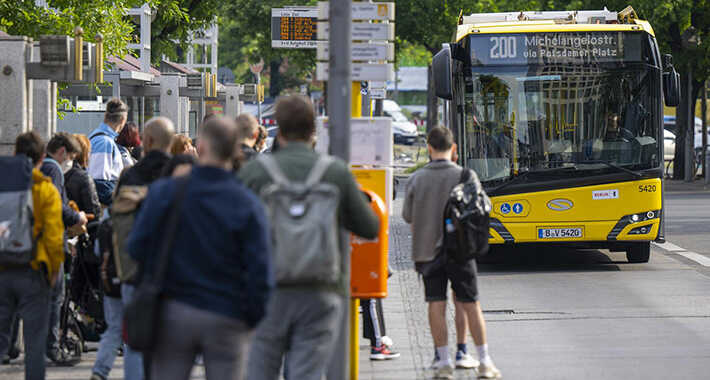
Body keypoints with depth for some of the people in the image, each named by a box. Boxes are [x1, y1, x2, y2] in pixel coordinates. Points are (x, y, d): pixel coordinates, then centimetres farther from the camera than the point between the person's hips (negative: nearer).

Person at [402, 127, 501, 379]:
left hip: (427, 251, 1)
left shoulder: (417, 179, -3)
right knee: (471, 305, 6)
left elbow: (408, 217, 3)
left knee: (436, 306, 4)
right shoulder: (464, 176, -7)